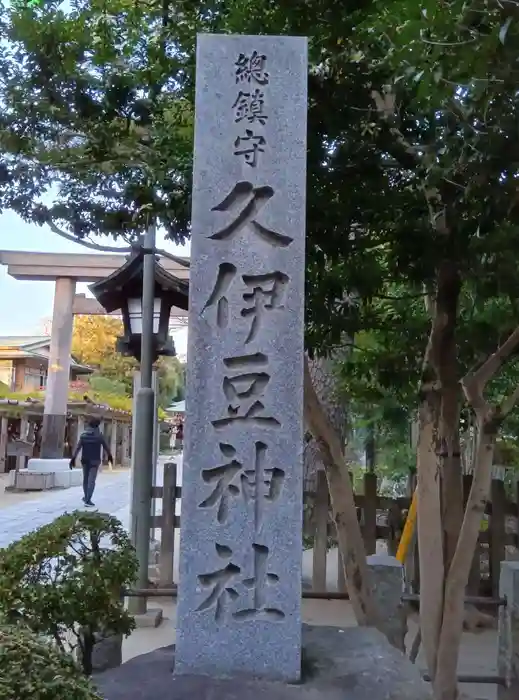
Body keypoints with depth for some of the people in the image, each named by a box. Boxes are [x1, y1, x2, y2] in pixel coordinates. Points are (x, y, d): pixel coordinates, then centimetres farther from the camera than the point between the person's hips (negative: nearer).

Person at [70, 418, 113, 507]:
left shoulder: (83, 435, 1)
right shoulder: (100, 435, -7)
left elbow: (77, 447, -6)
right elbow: (106, 447, 1)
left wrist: (73, 458, -9)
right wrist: (110, 456, 17)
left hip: (85, 460, 4)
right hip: (94, 461, -4)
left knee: (86, 479, 18)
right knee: (91, 480, -5)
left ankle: (86, 497, 30)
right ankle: (87, 500, -11)